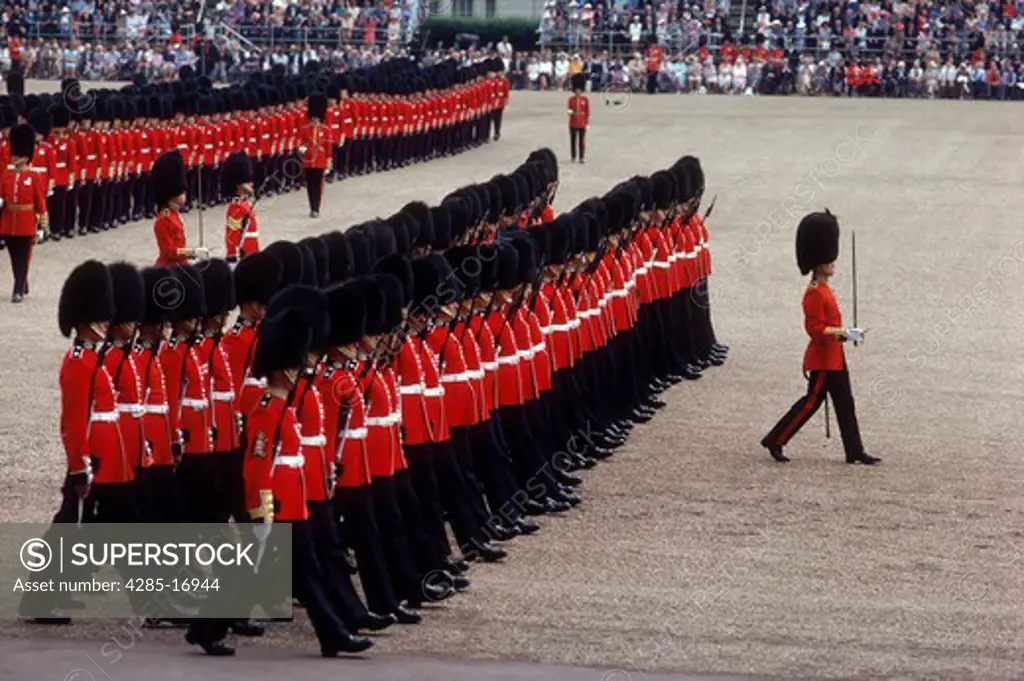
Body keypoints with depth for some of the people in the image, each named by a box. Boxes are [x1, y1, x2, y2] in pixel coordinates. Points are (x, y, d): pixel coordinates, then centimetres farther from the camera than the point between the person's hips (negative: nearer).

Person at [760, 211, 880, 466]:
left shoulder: (824, 289, 11)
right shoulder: (815, 294, -19)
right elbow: (815, 329, -24)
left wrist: (843, 333, 19)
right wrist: (840, 333, -28)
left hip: (834, 357, 10)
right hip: (823, 359, -10)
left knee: (845, 404, 9)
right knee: (811, 401, -2)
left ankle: (855, 452, 12)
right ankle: (775, 441, 8)